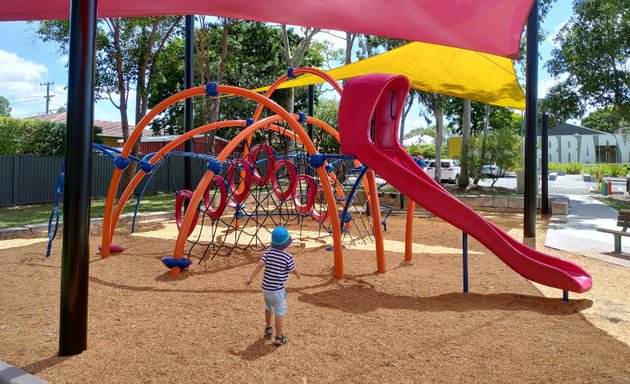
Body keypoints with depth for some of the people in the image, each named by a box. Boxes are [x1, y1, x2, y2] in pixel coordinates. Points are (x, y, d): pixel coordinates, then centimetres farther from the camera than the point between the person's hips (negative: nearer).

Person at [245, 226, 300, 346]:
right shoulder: (287, 257, -13)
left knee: (268, 308, 27)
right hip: (277, 290, -6)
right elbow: (293, 270, -1)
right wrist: (298, 275, 21)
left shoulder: (268, 252, -3)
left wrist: (250, 278, -11)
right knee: (280, 313, 4)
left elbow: (260, 265, -13)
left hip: (266, 287, 6)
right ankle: (279, 337, 9)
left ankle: (268, 328, 46)